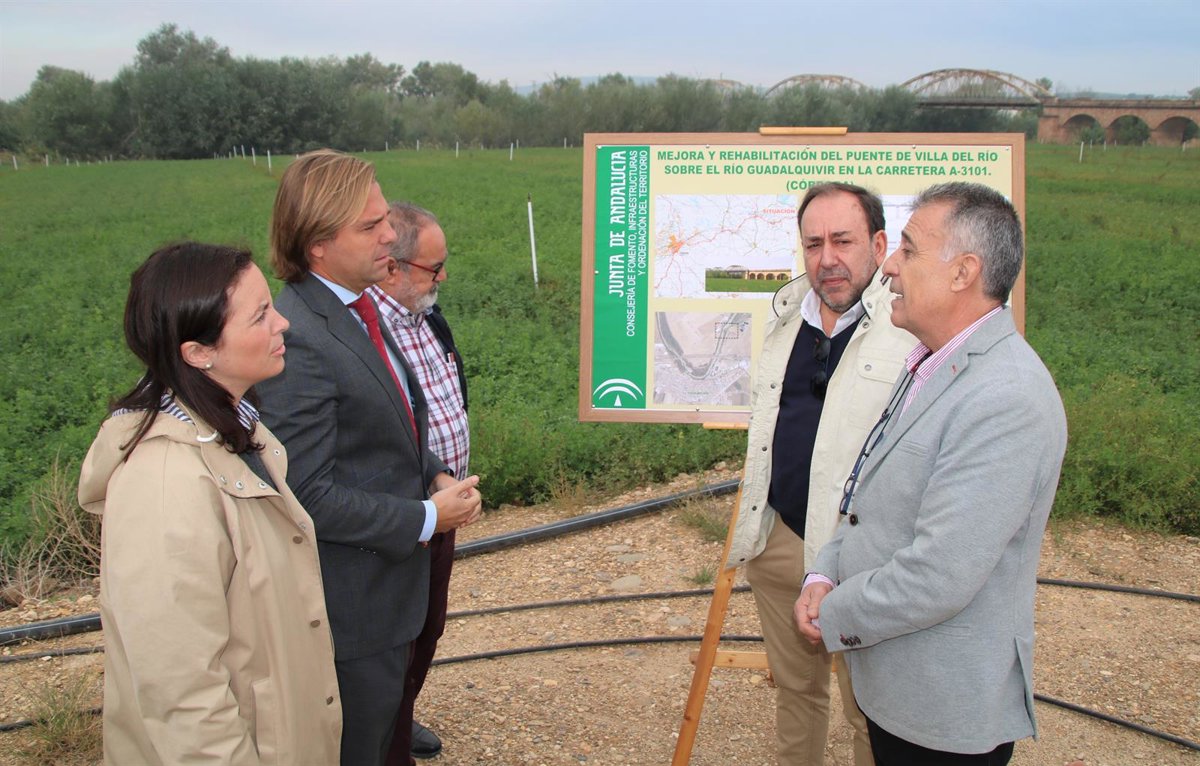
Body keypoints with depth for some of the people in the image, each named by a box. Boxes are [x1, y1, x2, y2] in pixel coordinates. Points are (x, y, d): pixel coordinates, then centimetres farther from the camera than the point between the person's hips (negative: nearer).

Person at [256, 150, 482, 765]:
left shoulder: (354, 307, 5)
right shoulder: (297, 339, -27)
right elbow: (308, 496, -26)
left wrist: (434, 476, 0)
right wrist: (425, 517, -18)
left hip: (389, 586, 9)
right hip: (350, 604, -9)